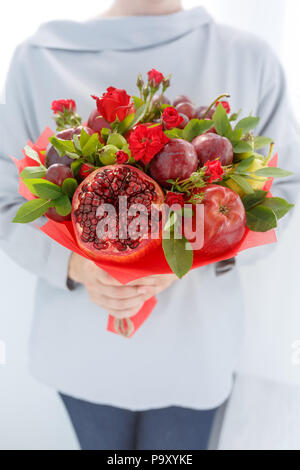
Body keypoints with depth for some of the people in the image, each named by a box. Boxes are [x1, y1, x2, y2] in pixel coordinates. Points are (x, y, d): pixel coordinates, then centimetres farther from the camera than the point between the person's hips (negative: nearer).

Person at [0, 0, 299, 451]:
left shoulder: (250, 58, -4)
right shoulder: (38, 58, -4)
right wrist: (73, 263, -21)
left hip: (194, 342, 1)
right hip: (83, 342, 1)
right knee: (101, 443, 23)